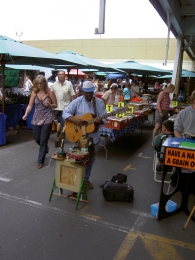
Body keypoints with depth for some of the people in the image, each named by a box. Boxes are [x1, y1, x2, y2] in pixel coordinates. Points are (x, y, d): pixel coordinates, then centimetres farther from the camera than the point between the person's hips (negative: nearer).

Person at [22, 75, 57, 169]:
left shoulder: (50, 92, -7)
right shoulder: (34, 92, 0)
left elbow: (55, 105, 1)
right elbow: (30, 105, -1)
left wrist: (49, 105, -20)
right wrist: (26, 114, -17)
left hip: (47, 119, -4)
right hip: (36, 119, 4)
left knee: (43, 140, -1)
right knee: (36, 138, 15)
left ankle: (40, 161, 12)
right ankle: (45, 149, 48)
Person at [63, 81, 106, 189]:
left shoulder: (99, 102, -2)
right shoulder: (77, 101, -7)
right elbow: (65, 113, -10)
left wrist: (99, 121, -27)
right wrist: (75, 120, -27)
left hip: (93, 136, 3)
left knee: (91, 159, 14)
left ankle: (86, 179, 33)